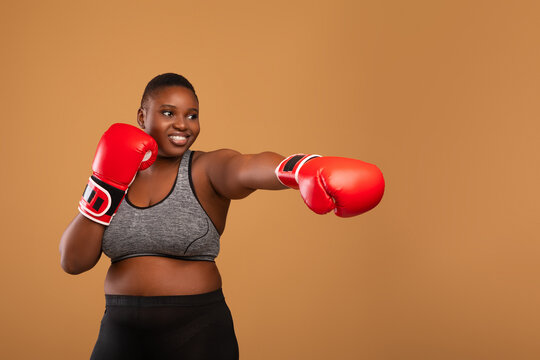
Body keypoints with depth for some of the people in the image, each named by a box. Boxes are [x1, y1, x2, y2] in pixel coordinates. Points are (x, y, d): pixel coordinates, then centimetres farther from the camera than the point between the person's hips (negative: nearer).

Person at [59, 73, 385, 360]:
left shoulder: (208, 169, -8)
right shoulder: (117, 174, 3)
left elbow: (248, 169, -32)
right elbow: (74, 262, -2)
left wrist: (303, 169, -53)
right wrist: (106, 188, -12)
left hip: (197, 332, -3)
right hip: (121, 331, 4)